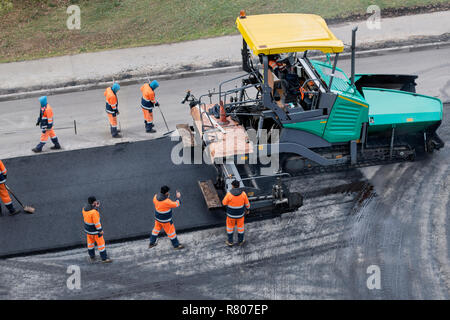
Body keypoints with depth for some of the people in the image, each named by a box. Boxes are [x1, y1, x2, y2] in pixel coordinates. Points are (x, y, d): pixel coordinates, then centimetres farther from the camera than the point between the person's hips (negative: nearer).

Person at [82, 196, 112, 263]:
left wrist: (96, 207, -4)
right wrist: (100, 230, -15)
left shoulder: (84, 209, -9)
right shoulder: (94, 212, -34)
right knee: (101, 243, 7)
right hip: (95, 230, -7)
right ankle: (104, 258, 17)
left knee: (90, 242, 23)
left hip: (88, 228, 7)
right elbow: (96, 222, -27)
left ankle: (92, 257, 37)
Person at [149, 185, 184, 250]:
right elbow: (176, 205, -21)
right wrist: (178, 197, -5)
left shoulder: (156, 197, -15)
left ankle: (151, 243, 41)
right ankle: (176, 245, 29)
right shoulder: (167, 202, -35)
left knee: (156, 229, 26)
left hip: (157, 218, 7)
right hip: (165, 220, -7)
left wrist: (166, 197, 2)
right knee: (171, 232, 12)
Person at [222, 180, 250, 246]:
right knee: (240, 226, 23)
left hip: (231, 214, -2)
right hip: (240, 213, 2)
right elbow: (247, 203, -4)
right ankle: (240, 241, 39)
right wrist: (247, 209, 16)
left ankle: (230, 242, 35)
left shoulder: (229, 194, -27)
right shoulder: (243, 193, -19)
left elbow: (224, 203, -11)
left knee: (230, 226, 22)